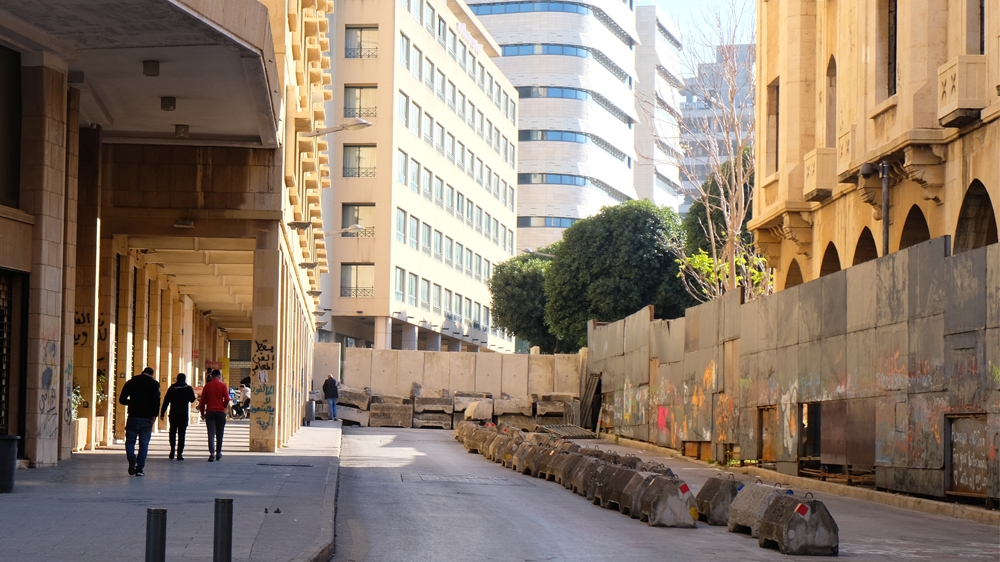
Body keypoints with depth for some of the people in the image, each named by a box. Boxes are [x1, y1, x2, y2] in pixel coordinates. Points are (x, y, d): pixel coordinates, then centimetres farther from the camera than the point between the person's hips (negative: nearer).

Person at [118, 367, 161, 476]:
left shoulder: (131, 382, 6)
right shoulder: (154, 383, 0)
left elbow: (122, 400, 6)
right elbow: (156, 400, -14)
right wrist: (154, 415, -8)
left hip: (133, 417, 1)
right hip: (147, 418, -1)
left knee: (130, 441, 10)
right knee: (144, 444, 6)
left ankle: (131, 458, -18)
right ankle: (139, 468, 1)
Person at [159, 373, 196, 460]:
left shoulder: (172, 388, 3)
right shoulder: (188, 388, 3)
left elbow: (166, 401, 1)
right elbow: (192, 399, 13)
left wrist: (162, 413, 2)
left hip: (173, 413, 0)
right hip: (184, 413, 0)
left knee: (172, 431, 16)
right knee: (182, 434, 1)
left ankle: (173, 447, -6)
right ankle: (180, 453, -4)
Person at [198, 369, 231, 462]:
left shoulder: (207, 386, 4)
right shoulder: (223, 385, -1)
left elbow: (203, 400, 4)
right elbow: (227, 399, -6)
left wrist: (202, 413, 11)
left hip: (209, 412, 1)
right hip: (220, 412, -1)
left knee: (211, 433, -3)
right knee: (219, 434, 9)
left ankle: (212, 453, -16)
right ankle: (218, 453, 14)